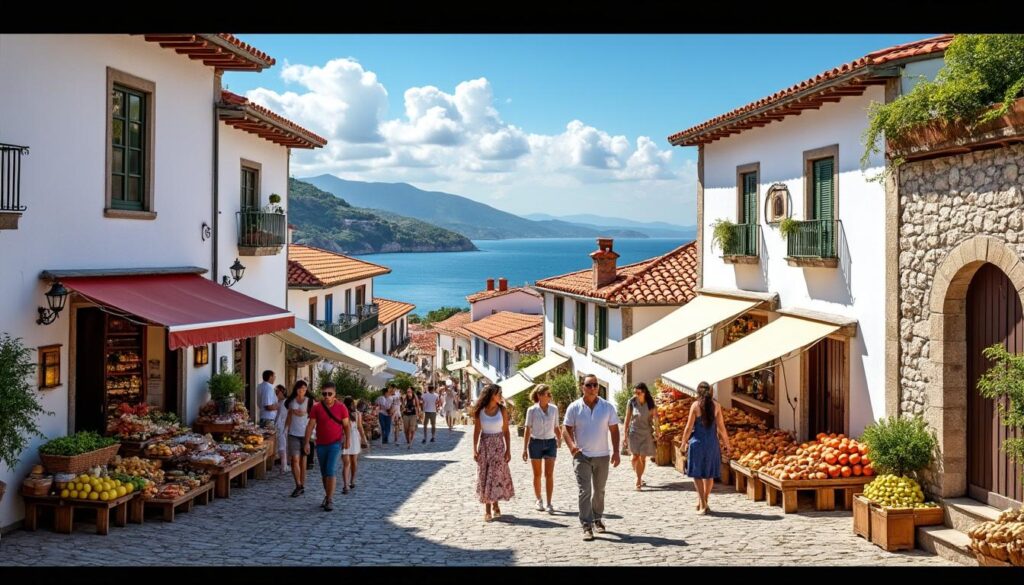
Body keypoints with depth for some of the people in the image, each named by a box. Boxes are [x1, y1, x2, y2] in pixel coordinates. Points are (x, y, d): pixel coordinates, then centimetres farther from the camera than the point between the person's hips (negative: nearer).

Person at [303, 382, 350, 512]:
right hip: (321, 444, 3)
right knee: (324, 473, 13)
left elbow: (346, 425, 4)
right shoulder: (317, 407, -1)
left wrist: (347, 440, -4)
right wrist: (307, 442, -7)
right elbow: (310, 425, -1)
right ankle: (327, 496, 29)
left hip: (336, 443, -3)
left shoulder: (341, 407, -3)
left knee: (331, 471, -13)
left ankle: (330, 500, -10)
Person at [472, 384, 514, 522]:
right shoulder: (480, 411, -2)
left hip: (498, 445, 0)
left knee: (497, 475, 0)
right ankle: (487, 509, 8)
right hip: (484, 445, 0)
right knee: (484, 476, 2)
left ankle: (495, 504, 18)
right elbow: (476, 430, 0)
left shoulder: (502, 410, -2)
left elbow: (506, 431, 0)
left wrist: (508, 450, -3)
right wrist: (475, 449, -5)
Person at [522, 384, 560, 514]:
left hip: (550, 443, 1)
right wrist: (525, 449, -4)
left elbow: (556, 428, 10)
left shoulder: (554, 409, 2)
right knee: (537, 474, 9)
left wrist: (560, 439, -4)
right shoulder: (532, 410, -6)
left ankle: (549, 503, -3)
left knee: (549, 474, -5)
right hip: (536, 443, -1)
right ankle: (539, 500, 25)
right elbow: (528, 430, -2)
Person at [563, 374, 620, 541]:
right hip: (582, 456, -2)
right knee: (585, 491, -8)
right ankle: (587, 526, -6)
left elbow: (614, 430, 4)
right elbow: (567, 429, -2)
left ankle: (598, 519, 34)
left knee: (599, 491, 16)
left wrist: (616, 451, -2)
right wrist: (571, 445, -20)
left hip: (602, 455, 2)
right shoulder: (574, 407, -4)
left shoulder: (607, 407, 0)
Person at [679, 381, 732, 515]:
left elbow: (689, 427, -6)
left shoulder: (695, 405, -7)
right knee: (709, 474, 15)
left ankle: (702, 504, 0)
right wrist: (726, 444, 10)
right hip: (712, 443, 3)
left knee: (697, 473, 6)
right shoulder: (716, 405, -1)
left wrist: (684, 442, 6)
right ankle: (703, 501, 24)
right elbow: (721, 427, 0)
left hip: (697, 442, -3)